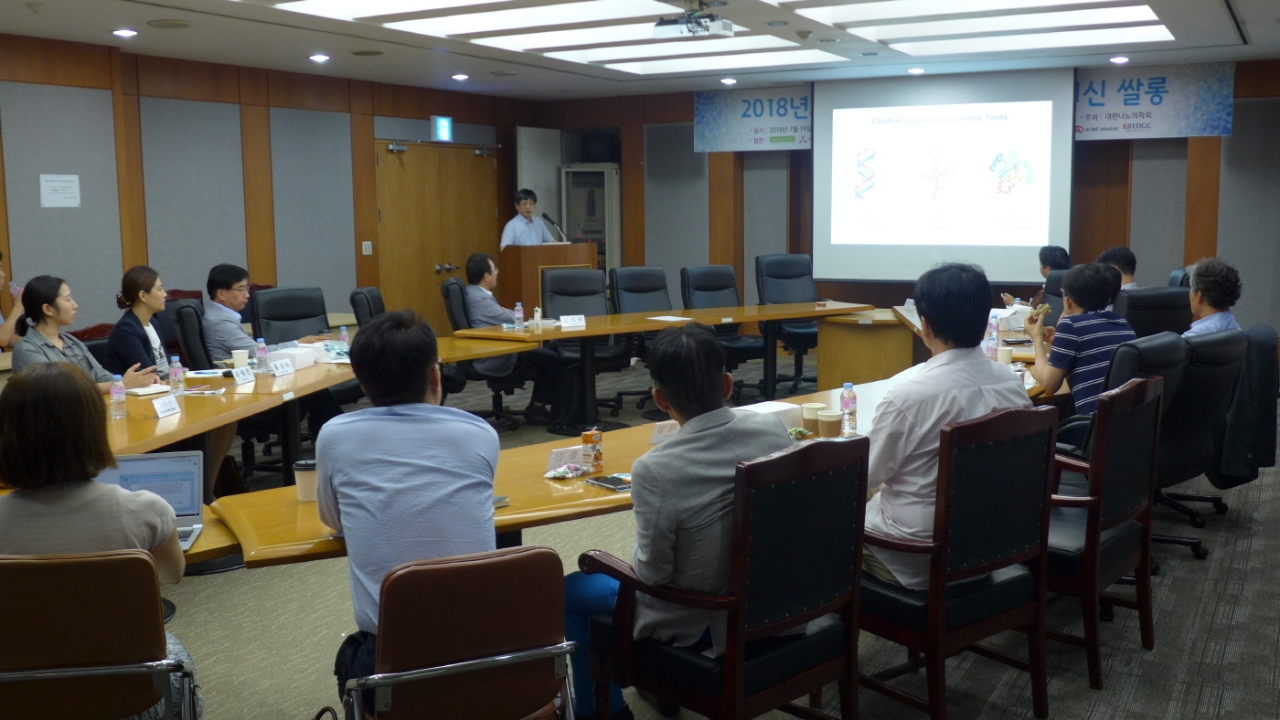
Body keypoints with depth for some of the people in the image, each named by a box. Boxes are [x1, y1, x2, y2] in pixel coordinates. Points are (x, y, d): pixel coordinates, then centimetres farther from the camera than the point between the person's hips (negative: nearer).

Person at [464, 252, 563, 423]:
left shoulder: (475, 293, 11)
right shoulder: (480, 299, -22)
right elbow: (513, 320, -20)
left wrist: (505, 312, -3)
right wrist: (509, 312, 2)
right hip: (494, 359, -11)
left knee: (547, 353, 14)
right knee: (552, 359, -6)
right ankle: (537, 408, 8)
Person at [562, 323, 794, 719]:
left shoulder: (655, 469, -29)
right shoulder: (774, 429, -14)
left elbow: (652, 572, -20)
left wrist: (636, 560, 3)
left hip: (702, 623, -6)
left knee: (571, 591, 19)